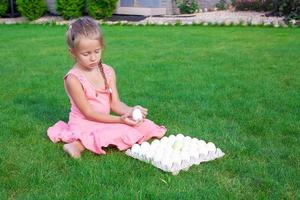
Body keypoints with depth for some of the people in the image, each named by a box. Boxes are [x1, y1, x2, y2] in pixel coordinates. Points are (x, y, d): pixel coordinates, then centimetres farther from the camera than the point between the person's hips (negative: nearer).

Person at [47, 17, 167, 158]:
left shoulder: (108, 72, 1)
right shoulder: (73, 78, -17)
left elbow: (115, 103, 0)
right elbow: (88, 113, -16)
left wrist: (130, 111, -22)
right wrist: (119, 119, -22)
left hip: (105, 122, 7)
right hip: (84, 124, -6)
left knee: (144, 126, -6)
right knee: (123, 131, -29)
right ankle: (78, 144, -21)